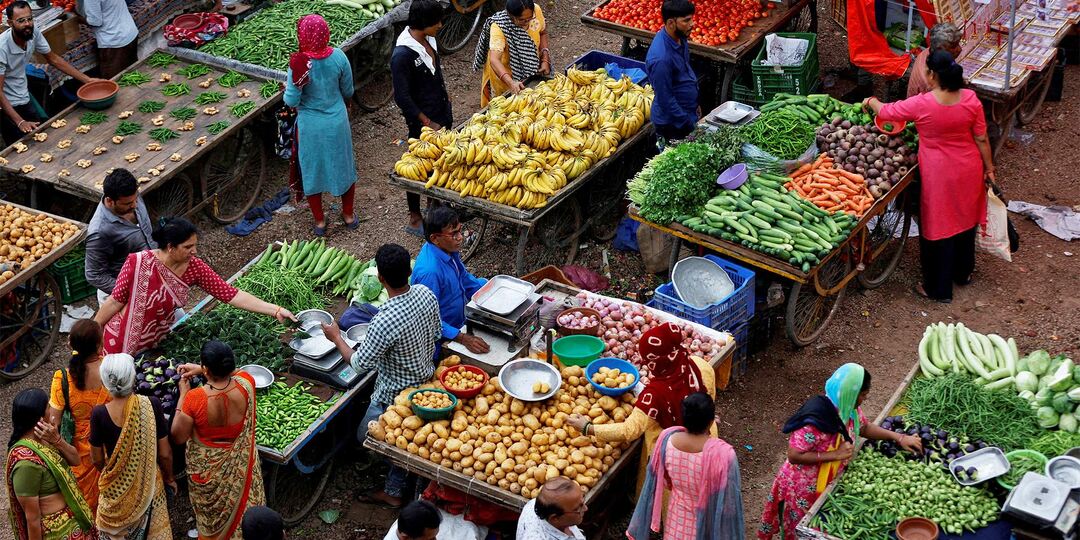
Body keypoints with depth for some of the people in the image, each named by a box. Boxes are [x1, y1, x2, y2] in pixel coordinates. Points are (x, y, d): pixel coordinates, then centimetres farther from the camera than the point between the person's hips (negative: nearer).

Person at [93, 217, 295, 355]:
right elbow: (115, 302, -17)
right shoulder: (138, 263, -27)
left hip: (158, 341, 4)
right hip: (123, 343, -4)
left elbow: (232, 295, -17)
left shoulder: (195, 268, -15)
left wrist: (276, 310, -23)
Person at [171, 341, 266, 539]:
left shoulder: (194, 398, -34)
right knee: (241, 508, 28)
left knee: (210, 516, 27)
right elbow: (235, 371, 2)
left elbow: (178, 437, -19)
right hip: (240, 464, 2)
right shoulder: (246, 385, -25)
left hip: (207, 468, -2)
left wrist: (183, 394, -15)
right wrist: (199, 369, -3)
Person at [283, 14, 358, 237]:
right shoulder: (338, 56, -14)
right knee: (343, 166, 22)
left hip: (310, 125, -2)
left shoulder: (299, 63, -24)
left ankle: (319, 222, 29)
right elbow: (348, 92, -2)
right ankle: (349, 215, 37)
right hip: (337, 122, 3)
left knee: (312, 171, 17)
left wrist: (288, 88, 2)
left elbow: (291, 101, -20)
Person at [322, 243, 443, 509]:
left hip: (395, 395, -8)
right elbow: (436, 333, 3)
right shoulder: (426, 294, -16)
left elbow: (360, 363, -22)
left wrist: (336, 337, -8)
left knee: (366, 436, 17)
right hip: (425, 379, 8)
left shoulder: (385, 321, -37)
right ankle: (393, 492, 40)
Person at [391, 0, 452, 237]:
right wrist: (428, 123, -19)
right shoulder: (403, 55, -26)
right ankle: (415, 219, 22)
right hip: (422, 122, -8)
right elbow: (402, 98, -23)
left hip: (442, 115, 8)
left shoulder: (428, 40, 0)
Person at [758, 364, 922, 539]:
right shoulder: (816, 419, -35)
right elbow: (794, 456, -32)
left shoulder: (849, 409, -9)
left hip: (827, 485, 7)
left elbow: (865, 427, 12)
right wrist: (836, 454, -31)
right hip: (802, 489, -7)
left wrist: (899, 437, 2)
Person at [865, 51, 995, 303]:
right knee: (965, 219, 24)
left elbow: (886, 112, -6)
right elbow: (981, 139, -4)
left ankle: (938, 289, 21)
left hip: (939, 176, -4)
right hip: (969, 171, 4)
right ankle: (963, 272, 45)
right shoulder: (970, 99, -13)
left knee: (938, 227, 10)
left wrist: (871, 101, 15)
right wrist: (989, 168, 9)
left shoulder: (921, 105, -23)